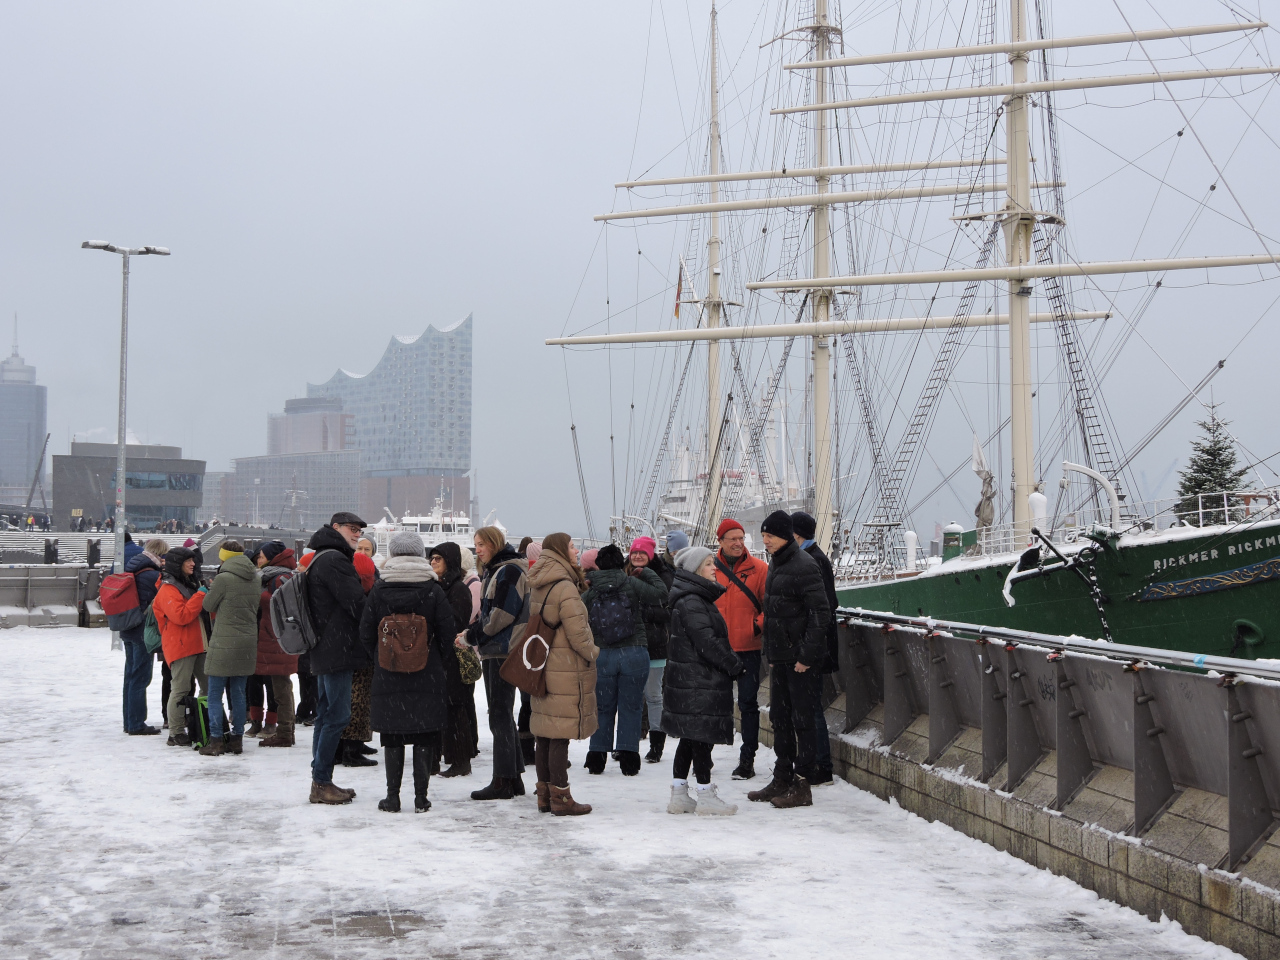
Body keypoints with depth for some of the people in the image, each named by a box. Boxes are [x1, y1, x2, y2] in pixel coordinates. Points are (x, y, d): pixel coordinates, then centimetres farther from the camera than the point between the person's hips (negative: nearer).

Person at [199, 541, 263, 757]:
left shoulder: (224, 578, -14)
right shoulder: (256, 578, 6)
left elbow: (208, 606, -3)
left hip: (224, 643, -6)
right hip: (248, 642, 6)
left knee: (215, 694, 1)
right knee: (238, 693, 12)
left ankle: (215, 741, -1)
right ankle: (237, 739, 14)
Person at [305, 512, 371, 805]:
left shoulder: (319, 560, 20)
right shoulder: (334, 560, -14)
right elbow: (356, 603, -17)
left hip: (324, 651, 11)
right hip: (338, 650, -11)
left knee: (326, 715, 13)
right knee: (337, 715, -8)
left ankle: (321, 782, 18)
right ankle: (321, 783, -6)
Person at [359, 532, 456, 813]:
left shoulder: (378, 591, -2)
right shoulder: (433, 590, -5)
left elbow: (366, 634, 3)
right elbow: (448, 634, -3)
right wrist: (441, 666, 11)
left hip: (388, 678, 1)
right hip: (428, 679, -1)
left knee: (392, 738, 9)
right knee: (424, 737, 6)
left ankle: (392, 797, 11)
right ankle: (421, 798, 7)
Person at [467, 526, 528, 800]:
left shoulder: (509, 571, -12)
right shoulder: (495, 571, 20)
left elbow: (502, 614, -19)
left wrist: (473, 634, -11)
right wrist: (474, 631, 6)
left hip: (505, 651, -11)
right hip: (494, 651, 11)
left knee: (500, 715, -8)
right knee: (501, 715, 13)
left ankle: (503, 782, -6)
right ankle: (514, 778, 18)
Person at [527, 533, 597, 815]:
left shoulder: (537, 587, 10)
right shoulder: (565, 588, -17)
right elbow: (577, 633, -18)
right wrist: (593, 653, -2)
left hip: (542, 666, 9)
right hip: (567, 670, -8)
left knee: (544, 733, 13)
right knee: (561, 735, -4)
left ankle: (545, 793, 20)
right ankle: (560, 798, 1)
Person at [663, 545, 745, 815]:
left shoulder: (698, 599, 17)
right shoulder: (691, 603, -16)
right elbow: (707, 642, -21)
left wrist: (731, 663, 15)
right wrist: (735, 666, -14)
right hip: (697, 683, -11)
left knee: (690, 738, 13)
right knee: (701, 737, -4)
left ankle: (679, 795, 17)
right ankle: (706, 797, 2)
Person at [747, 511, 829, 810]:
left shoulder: (804, 566, -15)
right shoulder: (775, 564, 14)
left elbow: (818, 612, -18)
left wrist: (807, 654, -20)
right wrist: (770, 653, 17)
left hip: (801, 658, -9)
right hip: (780, 656, 9)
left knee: (802, 718, -3)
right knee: (779, 717, 14)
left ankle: (801, 785, 2)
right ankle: (782, 779, 24)